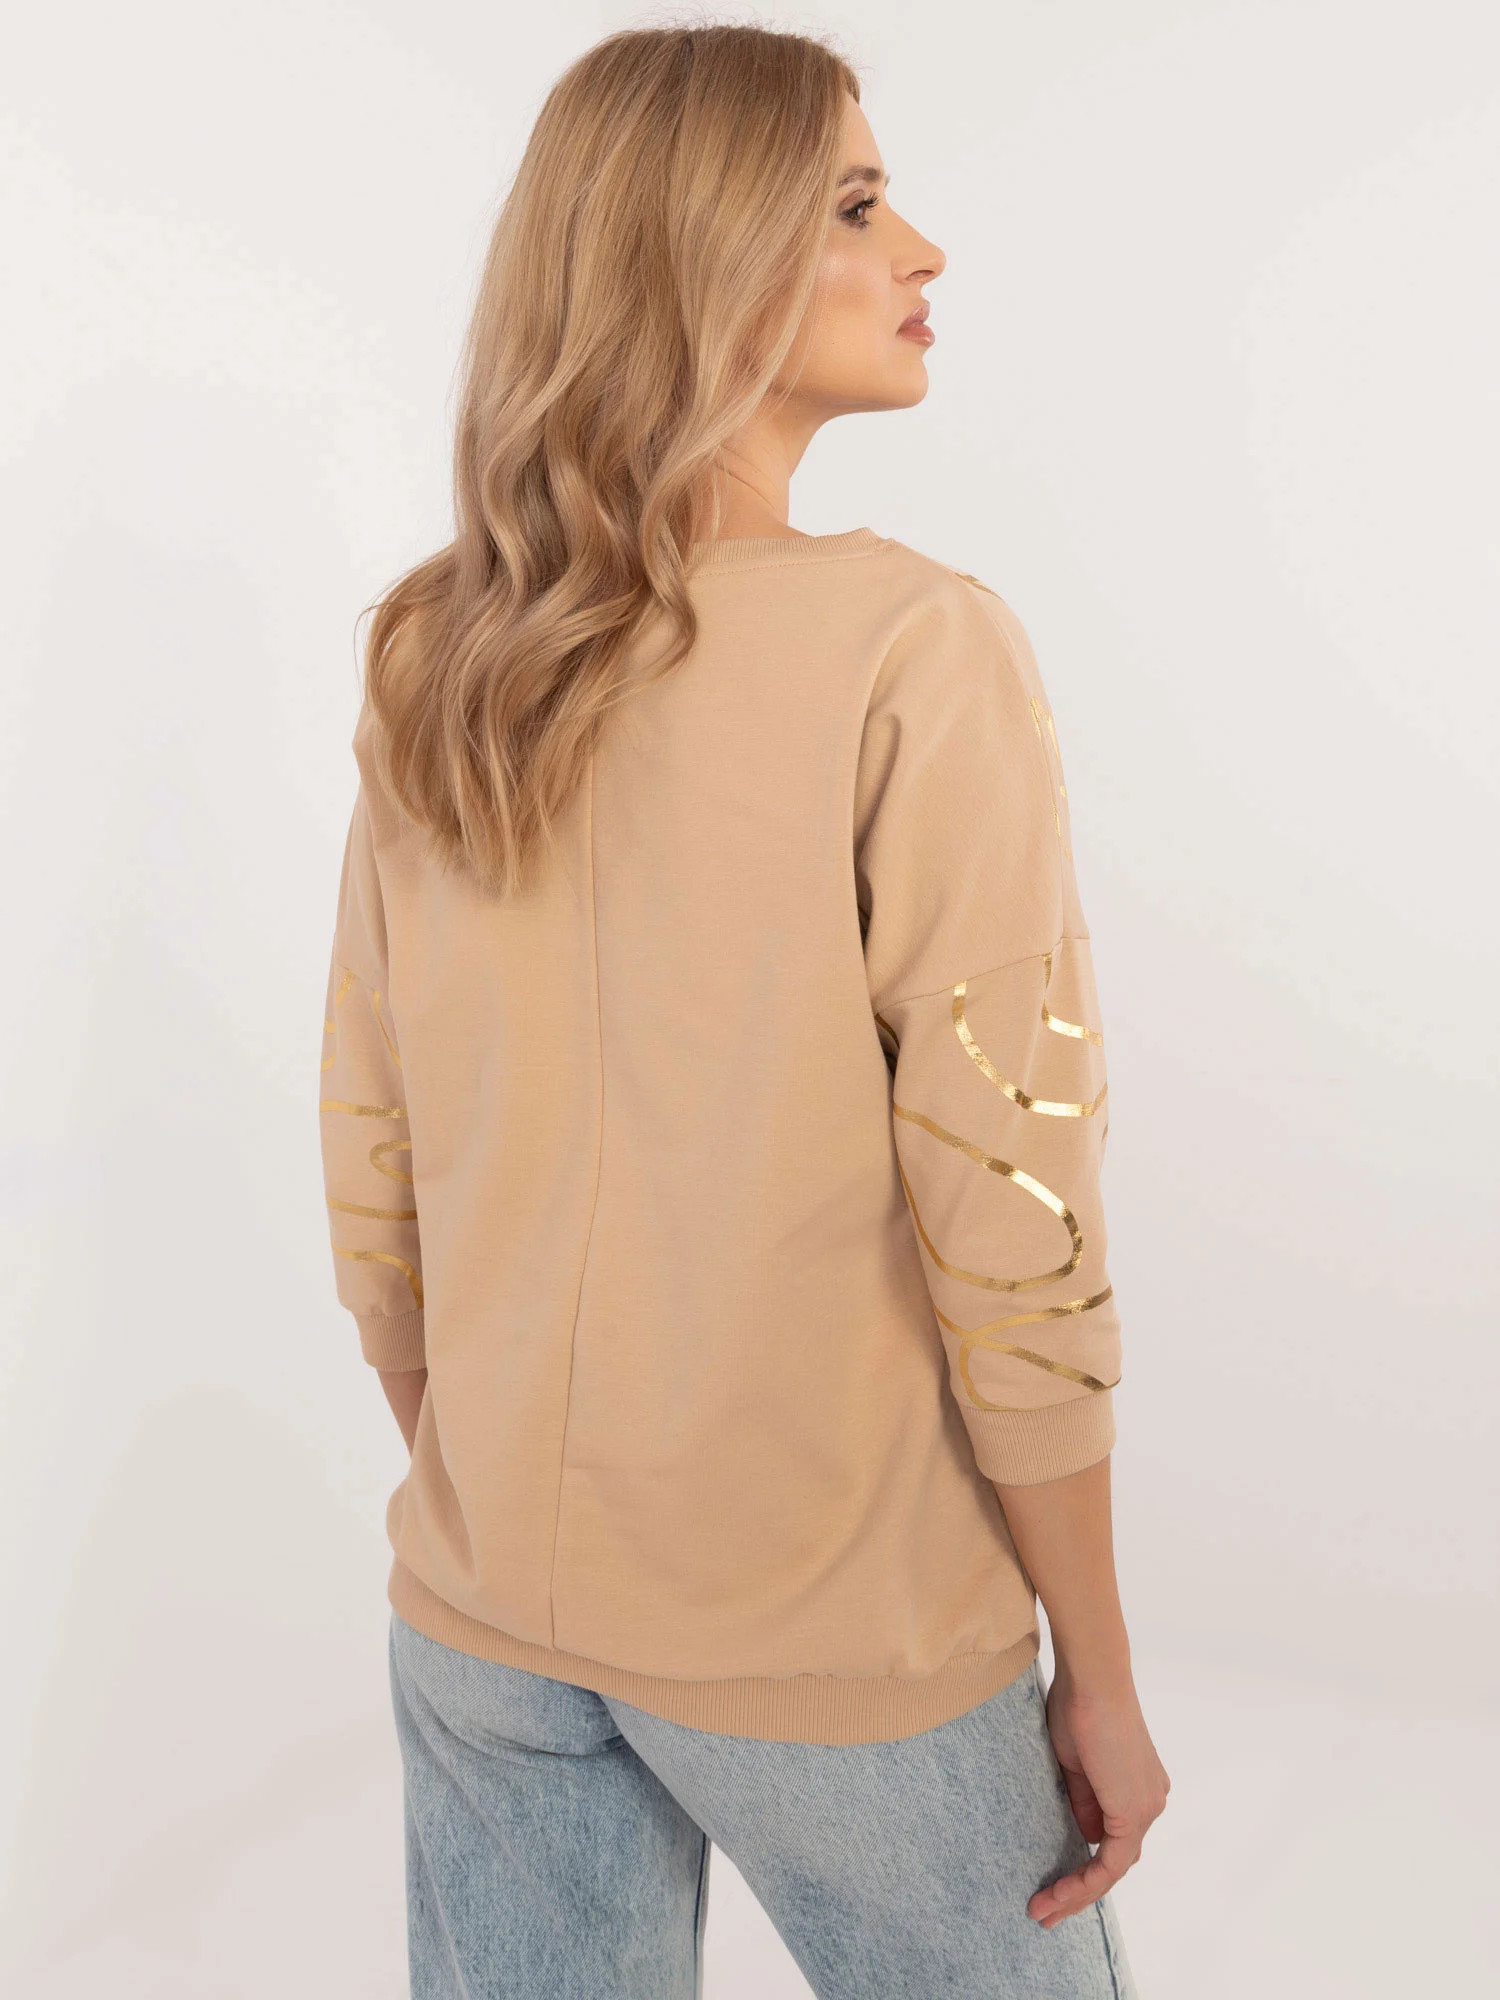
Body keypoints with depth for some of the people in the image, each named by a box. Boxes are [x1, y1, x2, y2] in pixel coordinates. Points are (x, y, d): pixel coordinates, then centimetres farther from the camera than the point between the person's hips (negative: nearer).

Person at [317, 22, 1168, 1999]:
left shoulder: (433, 670, -2)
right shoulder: (916, 651, -18)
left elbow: (373, 1189, 3)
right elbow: (1010, 1238, -18)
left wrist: (483, 1510, 16)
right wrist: (1101, 1676, -5)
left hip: (483, 1617, 5)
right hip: (830, 1643, -5)